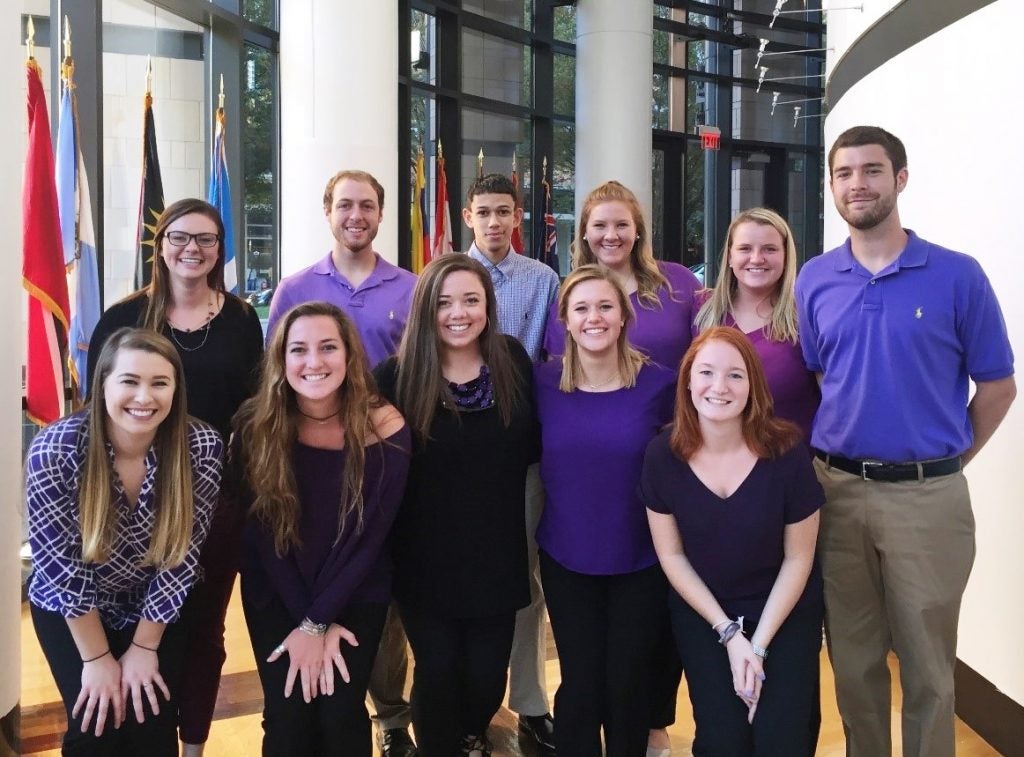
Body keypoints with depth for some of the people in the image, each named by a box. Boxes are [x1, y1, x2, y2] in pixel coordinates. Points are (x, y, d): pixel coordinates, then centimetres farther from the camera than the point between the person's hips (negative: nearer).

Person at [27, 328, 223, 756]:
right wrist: (96, 658, -13)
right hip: (70, 612, -1)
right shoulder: (55, 449, -27)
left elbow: (182, 553, -14)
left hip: (158, 611, 1)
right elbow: (59, 562, -19)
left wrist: (144, 647, -9)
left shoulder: (202, 447, -23)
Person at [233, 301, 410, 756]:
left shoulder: (384, 430, -18)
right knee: (288, 718, -5)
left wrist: (317, 623, -16)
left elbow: (370, 536, -14)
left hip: (357, 596, 0)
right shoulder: (255, 426, -15)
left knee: (341, 715, -6)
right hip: (275, 595, 1)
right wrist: (309, 623, -13)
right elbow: (260, 532, -10)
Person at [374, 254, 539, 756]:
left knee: (488, 676, 12)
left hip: (497, 555, 2)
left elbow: (532, 447, 5)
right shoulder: (395, 376, -11)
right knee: (438, 674, 6)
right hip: (426, 561, -2)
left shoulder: (514, 362, -3)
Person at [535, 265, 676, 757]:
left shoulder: (659, 384, -9)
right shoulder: (544, 382, -6)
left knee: (628, 687, 11)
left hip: (640, 561, -1)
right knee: (580, 686, 8)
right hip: (565, 558, 1)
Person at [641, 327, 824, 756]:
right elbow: (671, 554, -5)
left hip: (785, 611, -1)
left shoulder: (786, 452, -18)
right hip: (702, 611, 1)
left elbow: (798, 558, -9)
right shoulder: (663, 455, -15)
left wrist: (759, 644, -11)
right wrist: (729, 633, -9)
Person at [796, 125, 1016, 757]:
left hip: (927, 497, -2)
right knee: (854, 660, 15)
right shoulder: (814, 281, 4)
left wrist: (946, 461, 1)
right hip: (837, 491, 3)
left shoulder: (958, 276, -4)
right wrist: (822, 459, 6)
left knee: (927, 668, 8)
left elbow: (997, 387, 1)